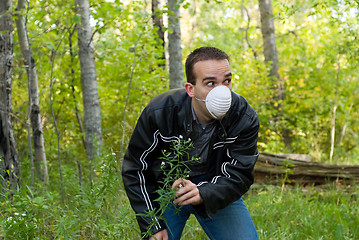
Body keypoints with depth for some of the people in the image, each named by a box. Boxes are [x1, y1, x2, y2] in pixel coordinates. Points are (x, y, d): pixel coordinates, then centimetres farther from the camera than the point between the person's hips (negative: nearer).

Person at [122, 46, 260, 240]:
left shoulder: (245, 117, -22)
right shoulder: (159, 112, -24)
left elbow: (239, 175, -22)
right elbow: (135, 169, -13)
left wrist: (203, 194, -43)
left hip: (215, 189, 1)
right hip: (168, 188, -1)